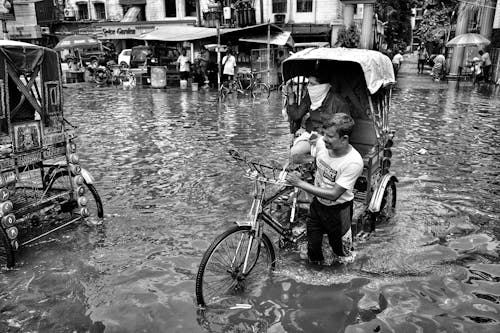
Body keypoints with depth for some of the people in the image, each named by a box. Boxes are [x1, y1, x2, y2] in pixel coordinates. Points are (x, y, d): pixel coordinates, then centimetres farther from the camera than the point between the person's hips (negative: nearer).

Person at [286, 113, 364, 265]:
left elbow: (333, 194, -31)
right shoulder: (321, 143, -18)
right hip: (317, 203, 4)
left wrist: (300, 183, -32)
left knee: (339, 247, 18)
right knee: (313, 246, 14)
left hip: (338, 210, -4)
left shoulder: (353, 162, -32)